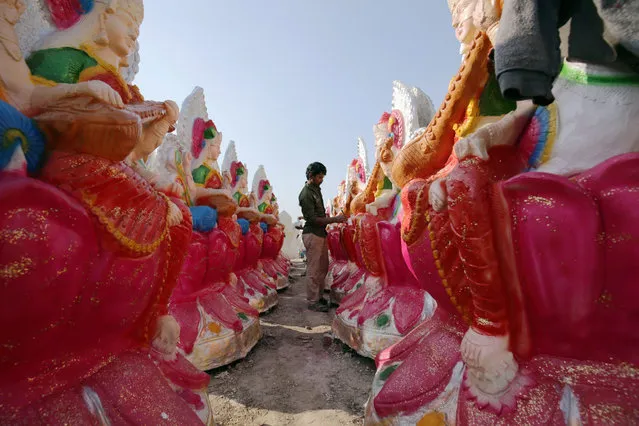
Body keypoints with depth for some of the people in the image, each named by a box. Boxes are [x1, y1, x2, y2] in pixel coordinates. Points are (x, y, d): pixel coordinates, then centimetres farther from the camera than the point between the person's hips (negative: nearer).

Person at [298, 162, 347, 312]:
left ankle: (319, 296, 28)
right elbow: (312, 219, -20)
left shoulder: (316, 189, 12)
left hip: (321, 233, 9)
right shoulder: (306, 194, -16)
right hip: (312, 234, -9)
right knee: (314, 270, -2)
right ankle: (313, 302, 10)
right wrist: (334, 219, -19)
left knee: (323, 267, 16)